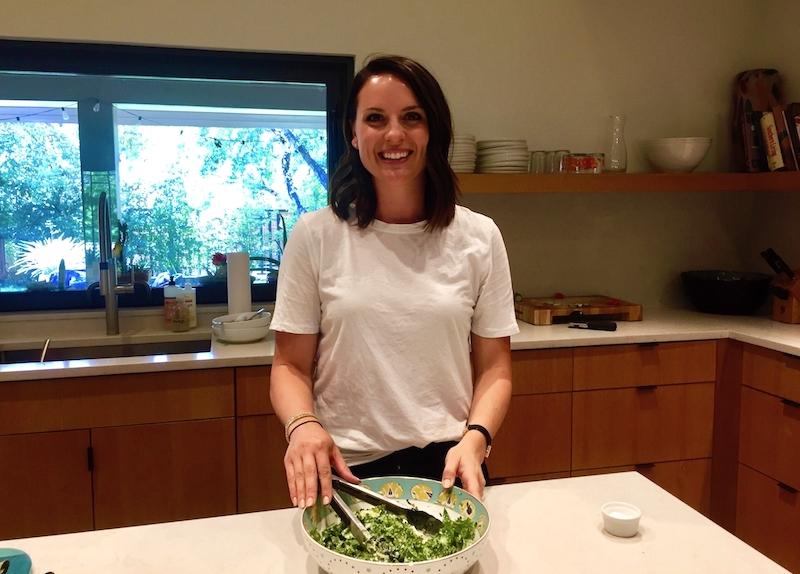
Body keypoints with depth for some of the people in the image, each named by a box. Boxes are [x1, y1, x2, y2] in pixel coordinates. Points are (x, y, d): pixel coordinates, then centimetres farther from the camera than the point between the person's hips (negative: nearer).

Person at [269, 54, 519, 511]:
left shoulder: (479, 237, -1)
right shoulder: (315, 235, -4)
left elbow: (494, 369, 2)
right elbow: (291, 365, -1)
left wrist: (475, 438, -16)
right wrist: (302, 423, -21)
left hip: (448, 467, 1)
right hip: (343, 471, 0)